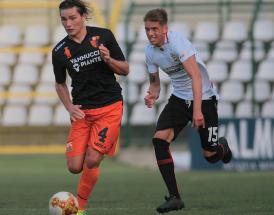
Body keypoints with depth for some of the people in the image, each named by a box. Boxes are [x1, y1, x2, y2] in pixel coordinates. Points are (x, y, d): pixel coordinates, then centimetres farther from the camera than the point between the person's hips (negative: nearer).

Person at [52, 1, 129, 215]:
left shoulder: (103, 36, -4)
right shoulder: (60, 52, -1)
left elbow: (125, 70, 3)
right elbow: (60, 83, 15)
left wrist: (108, 60, -17)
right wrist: (69, 107, -2)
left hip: (109, 108, -2)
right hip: (82, 112, 2)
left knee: (91, 161, -15)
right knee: (75, 166, -7)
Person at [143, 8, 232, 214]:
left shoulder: (177, 41, -25)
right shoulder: (150, 52, -2)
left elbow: (196, 76, -30)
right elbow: (155, 81, 12)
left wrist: (197, 110, -37)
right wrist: (153, 95, -12)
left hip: (203, 97, -6)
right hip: (179, 98, 6)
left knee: (210, 155, -1)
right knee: (159, 140, -17)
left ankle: (222, 146, 40)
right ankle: (174, 197, -13)